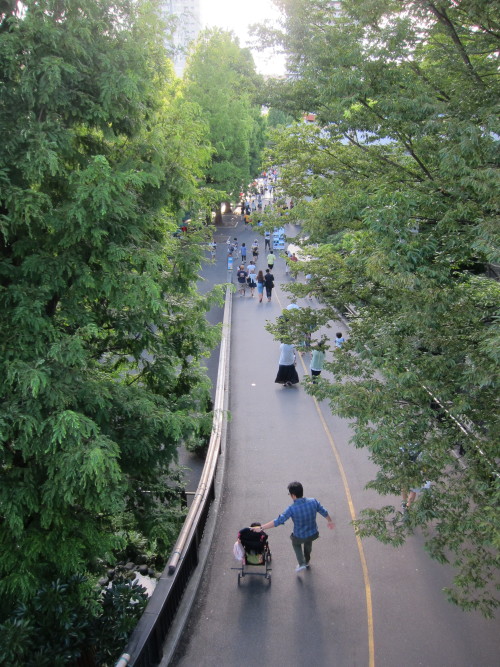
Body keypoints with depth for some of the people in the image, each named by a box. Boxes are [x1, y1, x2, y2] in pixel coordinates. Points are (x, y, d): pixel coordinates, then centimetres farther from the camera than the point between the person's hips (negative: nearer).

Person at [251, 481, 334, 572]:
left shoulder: (292, 509, -31)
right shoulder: (313, 502, -20)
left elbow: (278, 521, -30)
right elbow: (324, 512, -4)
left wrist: (261, 528, -23)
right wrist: (330, 521, 17)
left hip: (299, 536, -3)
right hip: (313, 534, 3)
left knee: (296, 543, 33)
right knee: (308, 543, 37)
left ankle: (301, 564, 27)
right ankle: (307, 562, 58)